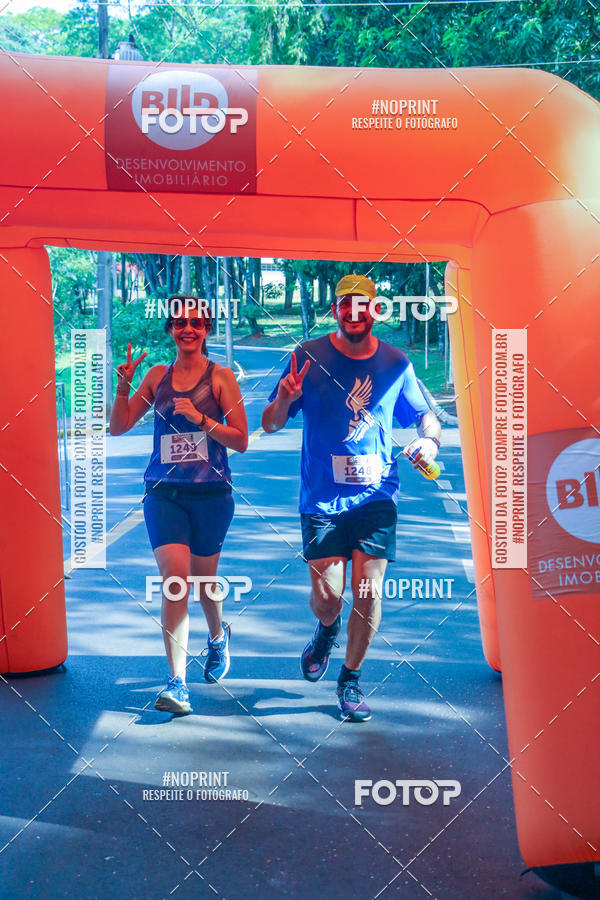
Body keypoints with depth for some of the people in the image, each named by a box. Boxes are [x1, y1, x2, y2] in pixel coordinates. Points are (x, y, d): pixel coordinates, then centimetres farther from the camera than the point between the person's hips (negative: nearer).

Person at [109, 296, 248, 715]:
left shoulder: (221, 377, -1)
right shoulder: (157, 376, 8)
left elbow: (241, 440, -4)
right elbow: (118, 426, 9)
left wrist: (201, 419, -18)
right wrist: (124, 385, -6)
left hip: (210, 493, -1)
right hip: (164, 493, 1)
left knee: (204, 578, 14)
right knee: (175, 578, -12)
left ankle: (218, 636, 46)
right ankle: (178, 683, -10)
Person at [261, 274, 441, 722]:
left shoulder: (395, 364, 4)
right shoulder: (308, 357, -2)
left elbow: (427, 416, 16)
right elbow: (270, 424, 0)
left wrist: (429, 441, -6)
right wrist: (284, 400, -22)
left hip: (377, 495, 1)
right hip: (322, 497, -1)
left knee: (368, 592, -4)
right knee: (327, 596, -4)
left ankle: (351, 677, 20)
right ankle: (327, 629, 35)